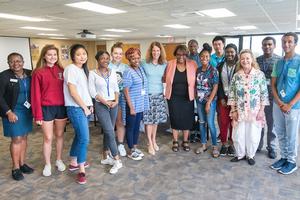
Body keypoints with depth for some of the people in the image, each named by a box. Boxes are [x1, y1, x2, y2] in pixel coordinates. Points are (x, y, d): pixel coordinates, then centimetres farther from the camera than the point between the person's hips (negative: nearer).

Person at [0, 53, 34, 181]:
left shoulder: (30, 74, 2)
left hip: (27, 111, 5)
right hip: (13, 111, -4)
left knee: (24, 137, 11)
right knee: (16, 139, -1)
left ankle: (22, 164, 24)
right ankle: (15, 168, 12)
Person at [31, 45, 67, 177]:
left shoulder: (61, 70, 4)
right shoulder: (38, 72, -5)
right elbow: (36, 94, -6)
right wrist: (38, 114, -9)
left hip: (61, 107, 3)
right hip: (46, 108, -3)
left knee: (60, 135, 15)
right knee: (48, 138, 7)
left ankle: (59, 160, 32)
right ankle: (47, 164, 23)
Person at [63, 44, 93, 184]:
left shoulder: (83, 69, 14)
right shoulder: (71, 69, -12)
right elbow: (73, 92, -17)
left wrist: (90, 105, 8)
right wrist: (85, 107, -12)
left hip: (84, 108, 9)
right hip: (76, 108, -9)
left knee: (79, 136, 16)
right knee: (84, 138, -10)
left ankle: (74, 163, 31)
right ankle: (81, 170, 0)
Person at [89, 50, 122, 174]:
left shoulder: (113, 72, 9)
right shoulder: (92, 73, -5)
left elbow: (116, 88, 10)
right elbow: (92, 92, -9)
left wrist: (116, 101, -6)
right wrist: (106, 102, -13)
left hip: (113, 105, 5)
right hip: (101, 105, -5)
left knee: (108, 132, 12)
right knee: (110, 132, -9)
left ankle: (105, 157, 25)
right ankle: (117, 161, -1)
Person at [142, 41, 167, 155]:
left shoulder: (164, 65, 5)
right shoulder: (144, 64, -4)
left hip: (159, 95, 3)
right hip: (147, 94, -3)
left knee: (156, 118, 10)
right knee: (148, 119, 0)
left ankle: (154, 140, 27)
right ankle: (150, 144, 11)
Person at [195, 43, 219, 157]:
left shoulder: (213, 70, -9)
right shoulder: (198, 70, 5)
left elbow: (215, 87, -12)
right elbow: (196, 85, 10)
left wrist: (208, 102, -15)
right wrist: (196, 97, 1)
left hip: (210, 100, -5)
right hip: (199, 100, 5)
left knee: (210, 124, -2)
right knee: (201, 122, 11)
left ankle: (215, 146, 13)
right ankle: (203, 145, 24)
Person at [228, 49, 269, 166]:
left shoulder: (260, 74, -4)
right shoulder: (236, 76, 1)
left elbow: (264, 94, -3)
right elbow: (232, 94, 2)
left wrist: (261, 110, -7)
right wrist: (233, 110, -2)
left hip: (254, 111, -1)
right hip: (239, 111, 2)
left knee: (253, 136, 7)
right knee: (238, 135, 7)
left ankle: (250, 155, 29)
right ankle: (240, 154, 29)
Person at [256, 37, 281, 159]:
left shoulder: (280, 60, 0)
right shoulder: (257, 60, 7)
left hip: (272, 97, -2)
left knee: (272, 123, 9)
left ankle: (271, 147, 25)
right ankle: (258, 145, 27)